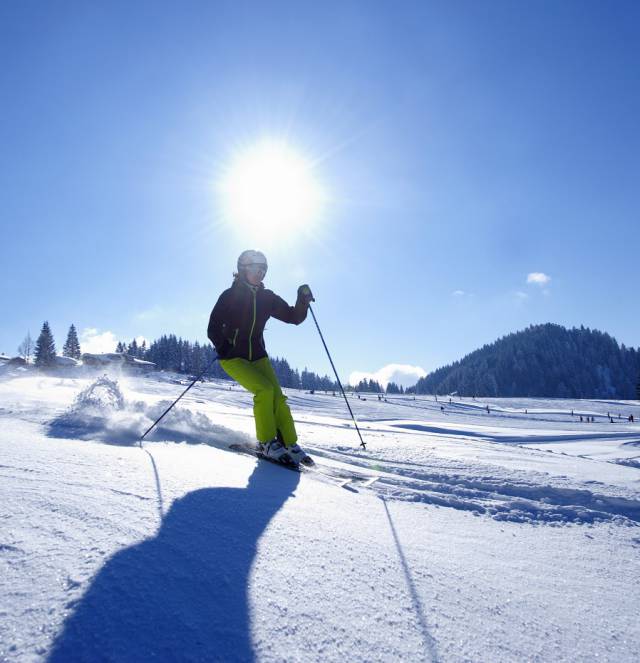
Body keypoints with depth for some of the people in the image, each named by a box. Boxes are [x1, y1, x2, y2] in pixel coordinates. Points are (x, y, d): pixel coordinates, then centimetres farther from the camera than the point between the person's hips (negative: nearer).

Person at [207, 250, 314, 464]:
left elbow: (294, 318, 6)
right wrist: (225, 349, -24)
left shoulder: (267, 298, 6)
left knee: (277, 397, -11)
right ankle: (266, 442, -10)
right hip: (233, 357, -4)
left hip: (258, 356, 4)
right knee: (264, 390, -23)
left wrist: (302, 302, -13)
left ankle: (289, 443, -2)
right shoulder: (230, 296, -6)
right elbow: (213, 329, -7)